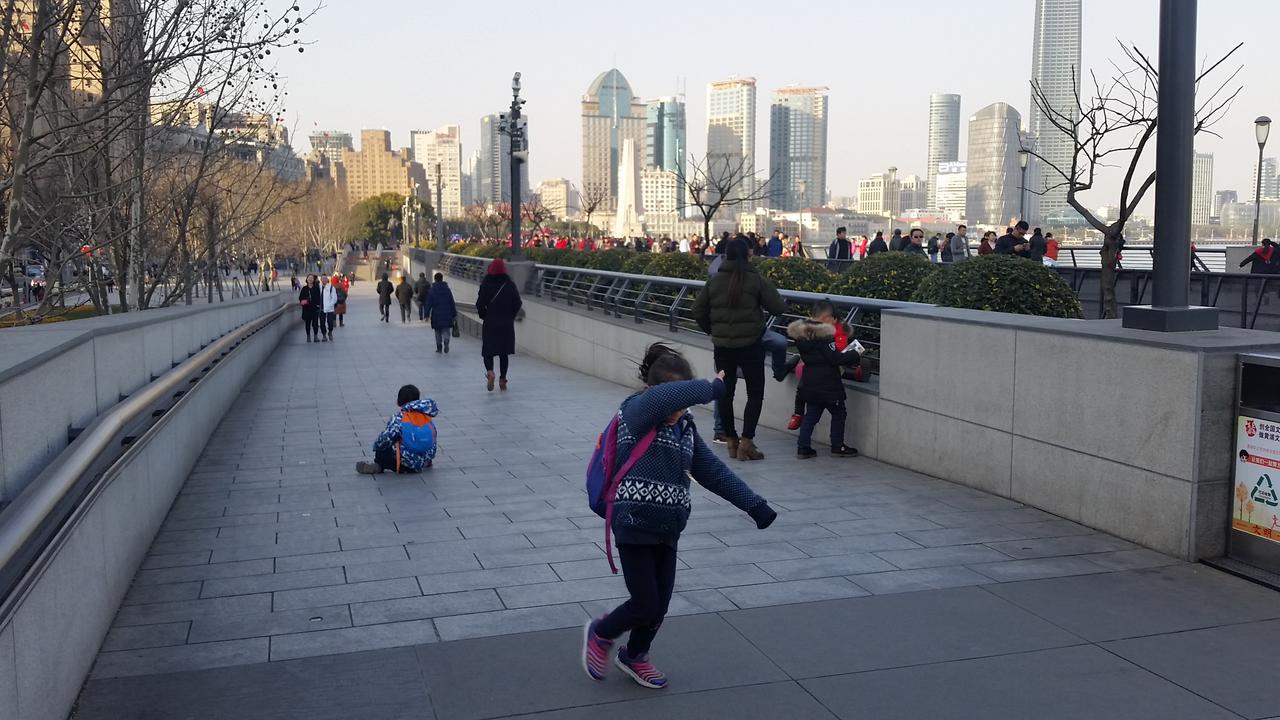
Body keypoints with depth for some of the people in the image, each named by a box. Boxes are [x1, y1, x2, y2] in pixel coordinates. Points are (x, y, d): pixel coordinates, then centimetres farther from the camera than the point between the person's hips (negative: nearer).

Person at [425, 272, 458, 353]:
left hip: (436, 315, 0)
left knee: (438, 332, 12)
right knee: (446, 330, 5)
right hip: (447, 314, 0)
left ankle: (439, 348, 15)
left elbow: (429, 304, -5)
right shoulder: (447, 290, 1)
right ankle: (446, 343, -20)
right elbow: (452, 303, 4)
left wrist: (427, 315, 0)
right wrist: (454, 315, 10)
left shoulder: (431, 291, -4)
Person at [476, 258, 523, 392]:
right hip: (507, 324, 2)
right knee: (504, 353, 11)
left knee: (488, 351, 4)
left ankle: (490, 372, -22)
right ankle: (502, 379, 11)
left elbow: (480, 304, -9)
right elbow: (517, 304, -1)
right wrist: (510, 317, 12)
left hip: (490, 323, -2)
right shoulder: (510, 285, -2)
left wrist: (484, 316, 8)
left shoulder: (486, 285, -7)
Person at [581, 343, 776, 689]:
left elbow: (712, 471, 9)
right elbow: (667, 396, -35)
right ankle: (601, 634, 29)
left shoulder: (684, 427, 9)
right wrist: (712, 388, -26)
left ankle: (634, 656, 39)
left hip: (668, 528, 7)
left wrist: (754, 505, 4)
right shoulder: (636, 412, -12)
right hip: (635, 523, -7)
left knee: (660, 606, 13)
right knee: (645, 606, -1)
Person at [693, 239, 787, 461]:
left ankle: (730, 439, 18)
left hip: (722, 345, 3)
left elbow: (698, 311, 6)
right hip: (751, 343, -3)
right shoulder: (757, 280, -8)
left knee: (725, 392, 13)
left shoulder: (714, 280, 1)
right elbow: (778, 308, -7)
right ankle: (746, 441, -2)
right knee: (755, 393, 5)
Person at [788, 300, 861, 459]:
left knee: (811, 415, 14)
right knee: (838, 413, 10)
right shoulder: (824, 335, -19)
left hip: (809, 384, 7)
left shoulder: (802, 333, 5)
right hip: (827, 385, -7)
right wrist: (854, 355, -6)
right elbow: (835, 358, -20)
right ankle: (837, 447, 16)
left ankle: (803, 447, 10)